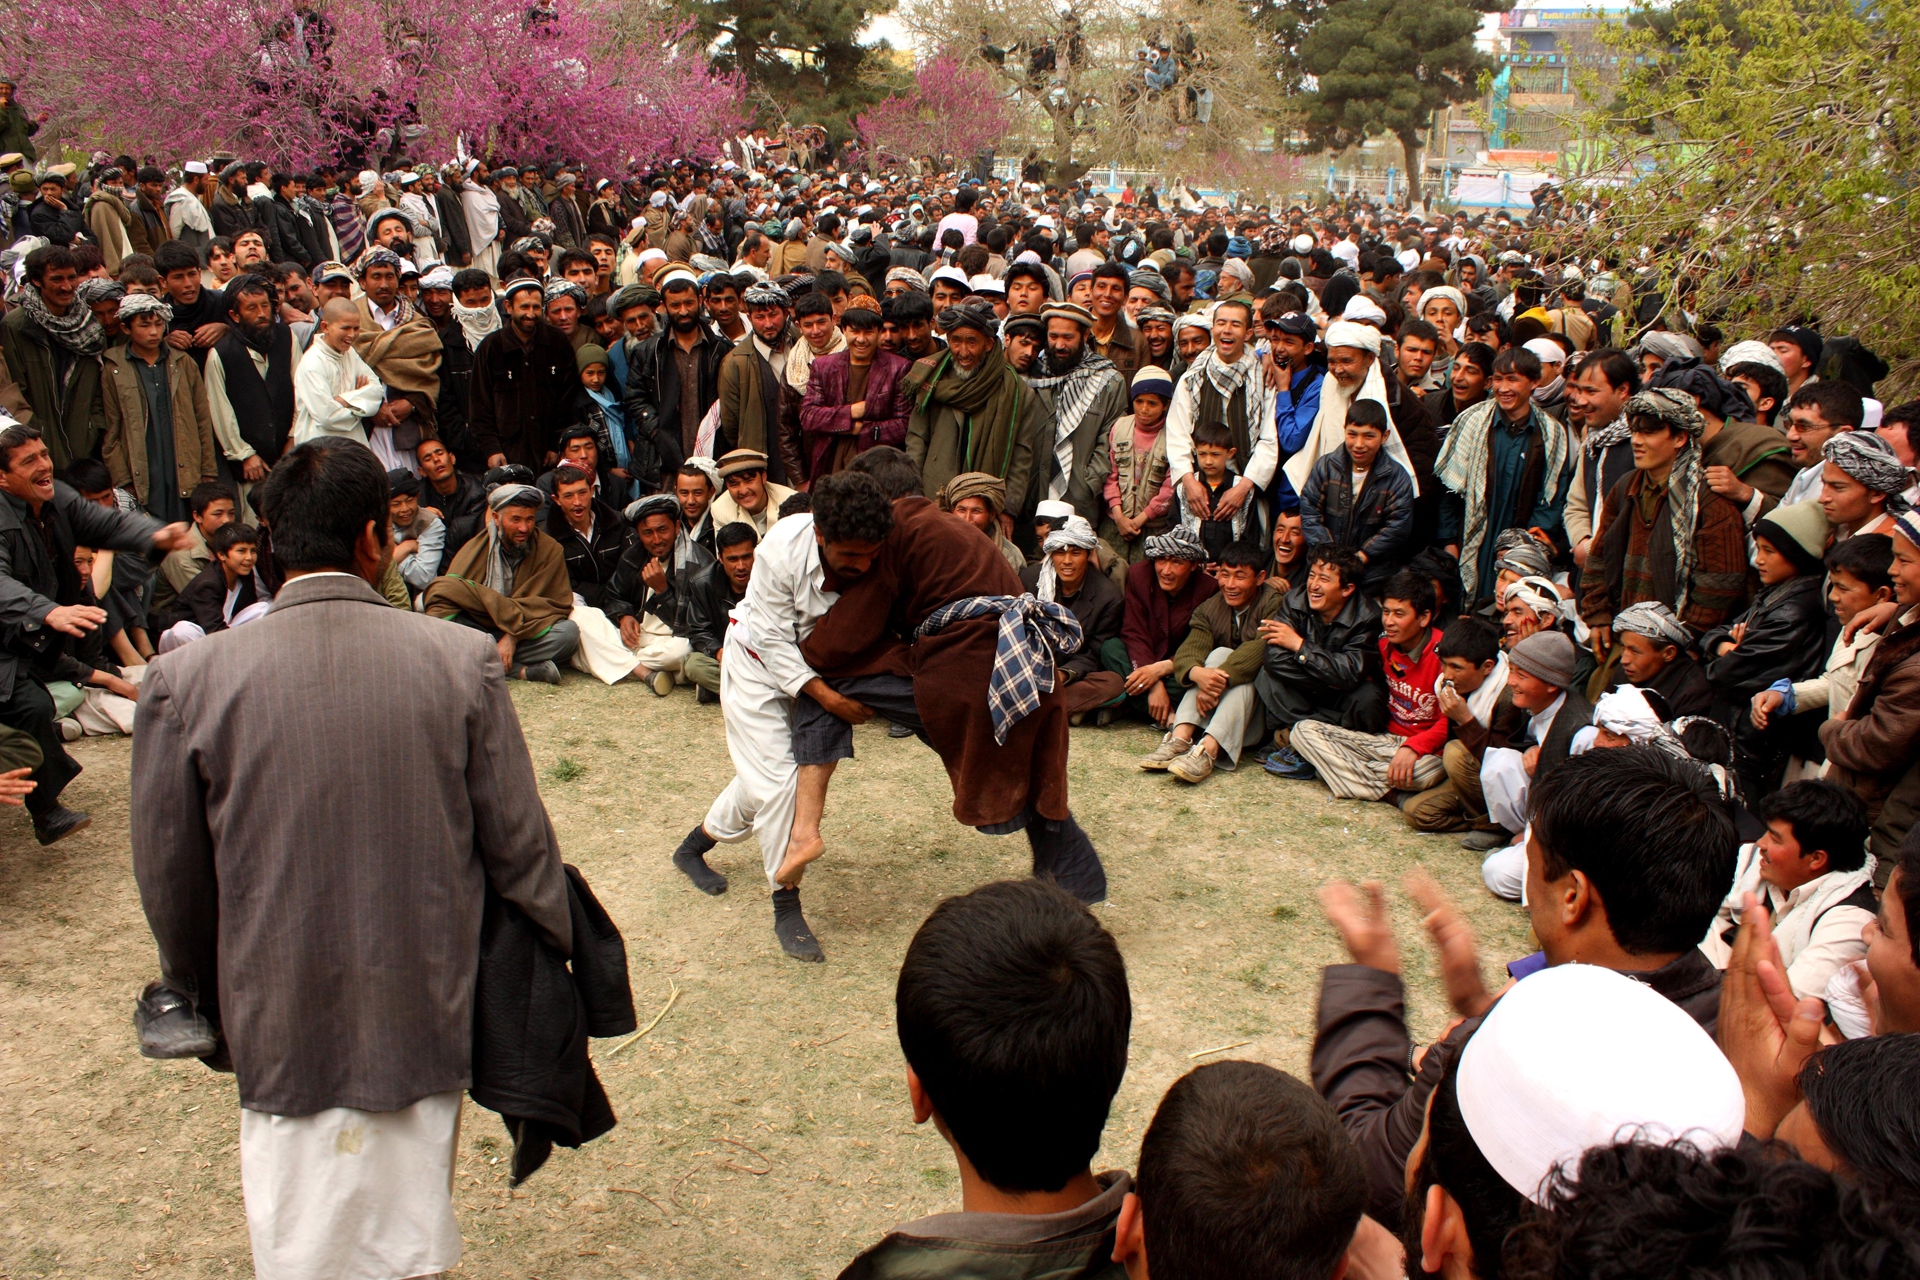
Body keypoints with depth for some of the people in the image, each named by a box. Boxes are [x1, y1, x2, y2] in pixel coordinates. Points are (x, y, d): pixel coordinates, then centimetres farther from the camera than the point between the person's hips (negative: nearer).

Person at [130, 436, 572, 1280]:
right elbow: (520, 847, -6)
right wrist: (560, 960, 11)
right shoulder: (460, 660, -11)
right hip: (429, 1019, 1)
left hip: (284, 1032, 0)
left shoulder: (189, 679, -10)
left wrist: (205, 1005, 17)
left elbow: (170, 879, 0)